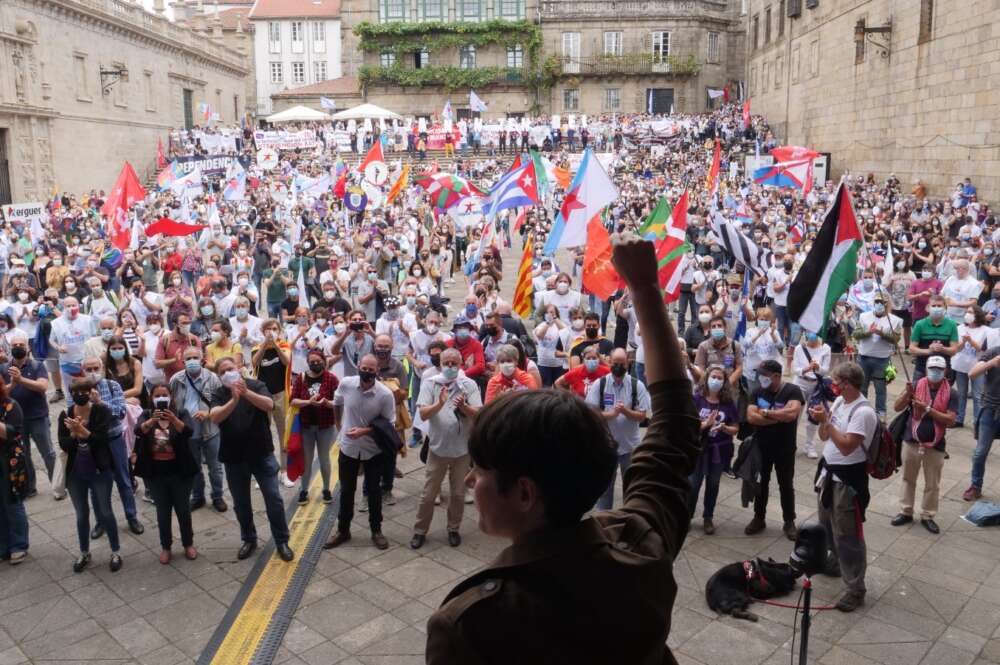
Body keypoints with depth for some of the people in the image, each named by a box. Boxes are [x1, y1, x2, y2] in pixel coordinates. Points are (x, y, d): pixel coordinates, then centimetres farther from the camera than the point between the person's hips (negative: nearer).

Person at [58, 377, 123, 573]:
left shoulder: (102, 411, -12)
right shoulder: (65, 415, -4)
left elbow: (101, 439, -22)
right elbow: (63, 445, -8)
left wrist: (82, 430, -36)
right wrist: (74, 433, -26)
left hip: (100, 471, -3)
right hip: (75, 473, 3)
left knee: (104, 513, 4)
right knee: (81, 515, 15)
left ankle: (116, 551, 20)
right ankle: (84, 553, 31)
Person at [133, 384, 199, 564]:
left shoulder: (180, 413, -5)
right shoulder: (146, 415, -1)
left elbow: (188, 432, -24)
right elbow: (138, 431, -22)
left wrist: (173, 419, -42)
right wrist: (152, 421, -43)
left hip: (179, 472, -1)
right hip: (155, 474, 1)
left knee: (183, 509, 9)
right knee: (162, 511, 9)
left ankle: (188, 544, 27)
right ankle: (165, 547, 25)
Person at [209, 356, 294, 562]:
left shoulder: (256, 385, -5)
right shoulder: (217, 394, -3)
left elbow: (269, 405, -22)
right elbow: (215, 417, -20)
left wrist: (246, 392, -36)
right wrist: (234, 399, -36)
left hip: (262, 453, -2)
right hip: (234, 457, 2)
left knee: (274, 498, 1)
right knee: (241, 503, 13)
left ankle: (282, 541, 13)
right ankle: (249, 540, 30)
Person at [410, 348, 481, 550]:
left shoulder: (469, 385, -6)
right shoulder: (430, 383, -6)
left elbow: (479, 415, -11)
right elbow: (423, 414, -14)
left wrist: (463, 406, -30)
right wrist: (440, 404, -32)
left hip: (462, 448, 1)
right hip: (438, 447, 0)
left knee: (458, 493, 13)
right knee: (428, 493, 8)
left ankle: (453, 529, 31)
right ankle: (420, 531, 23)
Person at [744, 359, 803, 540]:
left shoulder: (792, 391, -13)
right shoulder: (757, 392, -2)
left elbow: (792, 413, -30)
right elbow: (751, 417, -13)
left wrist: (766, 412, -19)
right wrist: (778, 417, -20)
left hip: (785, 449, -3)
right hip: (761, 447, 3)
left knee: (786, 486, 10)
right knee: (761, 483, 14)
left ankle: (789, 522, 24)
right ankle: (758, 519, 27)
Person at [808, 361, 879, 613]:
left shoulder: (864, 412, -23)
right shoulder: (839, 401, 4)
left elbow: (846, 447, -27)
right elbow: (824, 437, 10)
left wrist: (826, 421, -25)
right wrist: (822, 420, -10)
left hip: (848, 478, -9)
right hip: (828, 471, 9)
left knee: (847, 535, -3)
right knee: (827, 523, 25)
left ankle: (855, 589, 7)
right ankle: (835, 563, 46)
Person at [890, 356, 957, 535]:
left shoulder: (951, 393, -6)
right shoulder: (917, 386, -4)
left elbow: (950, 420, -14)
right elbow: (897, 407, -6)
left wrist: (927, 409, -22)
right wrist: (907, 392, -23)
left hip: (935, 446, -1)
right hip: (912, 442, 1)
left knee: (932, 484, 11)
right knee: (908, 479, 13)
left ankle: (927, 516, 26)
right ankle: (906, 512, 26)